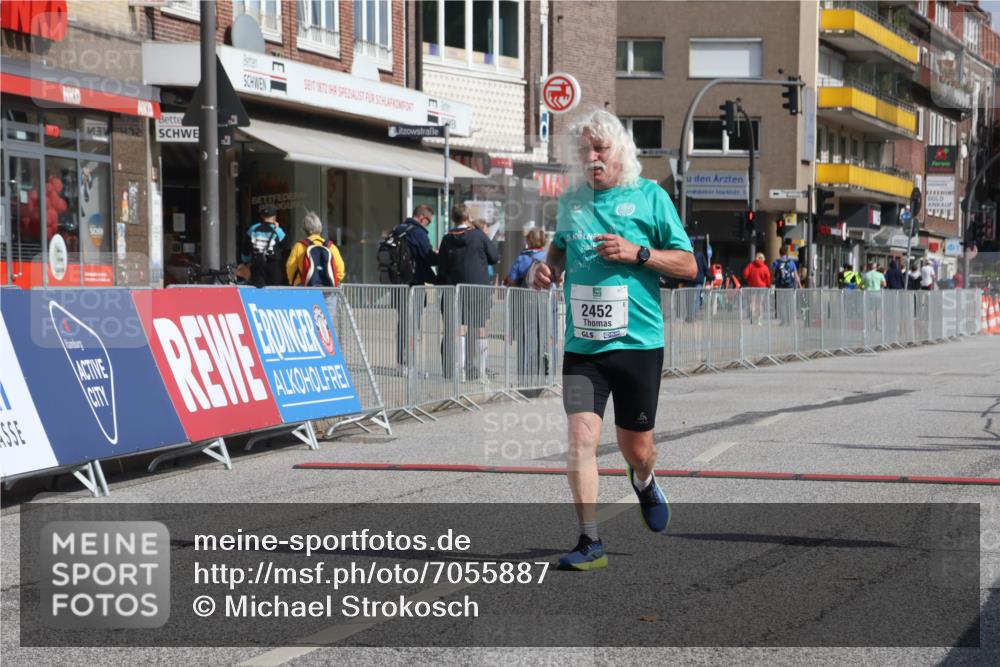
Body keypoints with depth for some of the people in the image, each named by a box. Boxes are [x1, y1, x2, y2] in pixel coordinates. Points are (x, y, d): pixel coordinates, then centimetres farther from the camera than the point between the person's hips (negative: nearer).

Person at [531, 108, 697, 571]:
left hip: (638, 342, -2)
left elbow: (688, 266, -1)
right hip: (582, 345, 2)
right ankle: (590, 542, -8)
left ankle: (644, 482, 44)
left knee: (637, 448, 7)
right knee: (581, 436, -13)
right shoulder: (571, 201, 10)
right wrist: (549, 267, 7)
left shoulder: (650, 196, -1)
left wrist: (637, 253, -14)